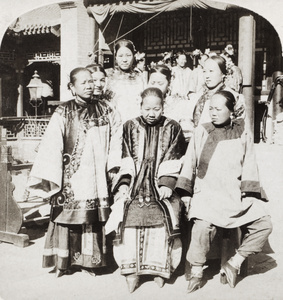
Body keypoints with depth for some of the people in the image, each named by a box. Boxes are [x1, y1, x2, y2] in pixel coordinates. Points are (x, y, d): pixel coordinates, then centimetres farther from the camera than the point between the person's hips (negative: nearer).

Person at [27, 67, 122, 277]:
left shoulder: (105, 110, 7)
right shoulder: (63, 114, -4)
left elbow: (117, 136, 8)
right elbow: (52, 146, -8)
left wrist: (113, 166, 0)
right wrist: (49, 179, -13)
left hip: (97, 176, 3)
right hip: (72, 176, -3)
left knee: (94, 218, 6)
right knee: (68, 214, 0)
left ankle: (89, 261, 19)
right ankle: (64, 262, 13)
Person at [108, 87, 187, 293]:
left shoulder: (173, 129, 10)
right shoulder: (130, 127, 12)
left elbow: (174, 161, 2)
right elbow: (125, 159, 5)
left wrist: (167, 184, -11)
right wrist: (124, 183, -8)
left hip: (160, 186, -1)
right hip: (135, 185, 1)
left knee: (163, 216, -23)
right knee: (131, 216, -22)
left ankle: (159, 267, -10)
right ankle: (131, 268, -15)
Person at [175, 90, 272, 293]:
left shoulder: (243, 134, 7)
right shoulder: (201, 132, 5)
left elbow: (249, 166, 7)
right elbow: (189, 163, 8)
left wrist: (249, 194, -3)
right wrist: (185, 193, 1)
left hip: (237, 193, 2)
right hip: (208, 192, -2)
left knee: (264, 224, -12)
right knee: (203, 224, -26)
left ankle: (234, 263, 3)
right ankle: (196, 272, -6)